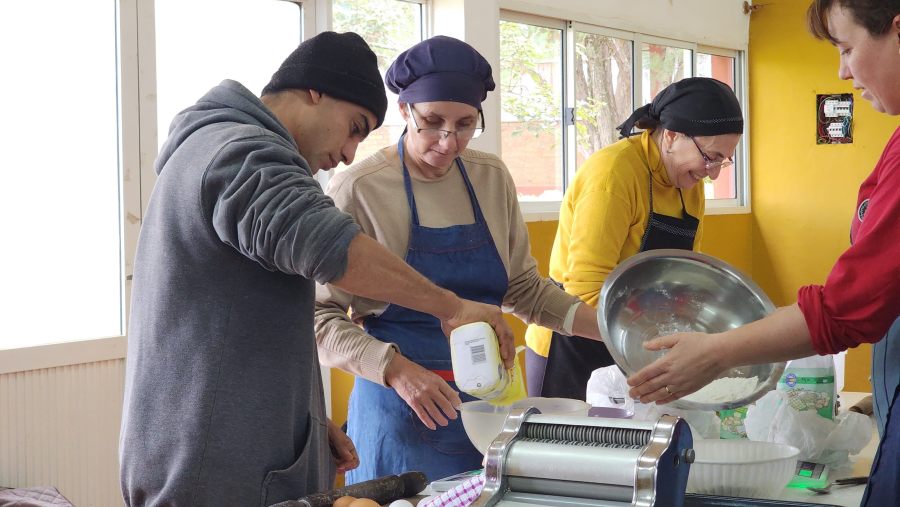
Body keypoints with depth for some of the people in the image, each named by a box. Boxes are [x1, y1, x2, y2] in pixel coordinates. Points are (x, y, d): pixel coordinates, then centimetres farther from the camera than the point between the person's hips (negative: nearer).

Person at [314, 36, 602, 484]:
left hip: (487, 403, 5)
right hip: (401, 411, -5)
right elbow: (321, 314, -11)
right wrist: (395, 370, -23)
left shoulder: (493, 179, 4)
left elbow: (523, 287, 13)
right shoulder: (357, 190, -12)